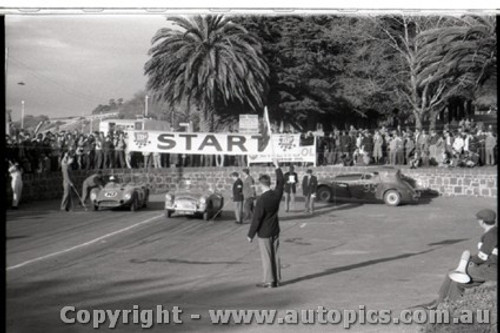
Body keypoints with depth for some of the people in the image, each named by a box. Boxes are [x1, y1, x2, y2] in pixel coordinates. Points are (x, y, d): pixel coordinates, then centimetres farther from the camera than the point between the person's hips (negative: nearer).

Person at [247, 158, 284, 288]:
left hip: (264, 233, -7)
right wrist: (277, 166, 24)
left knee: (266, 257, 1)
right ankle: (276, 279, 20)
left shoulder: (261, 200, -23)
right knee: (275, 255, 13)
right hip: (275, 231, 7)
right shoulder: (277, 194, -4)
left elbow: (256, 219, -20)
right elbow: (281, 181, 16)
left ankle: (269, 281, 6)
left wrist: (250, 235, -11)